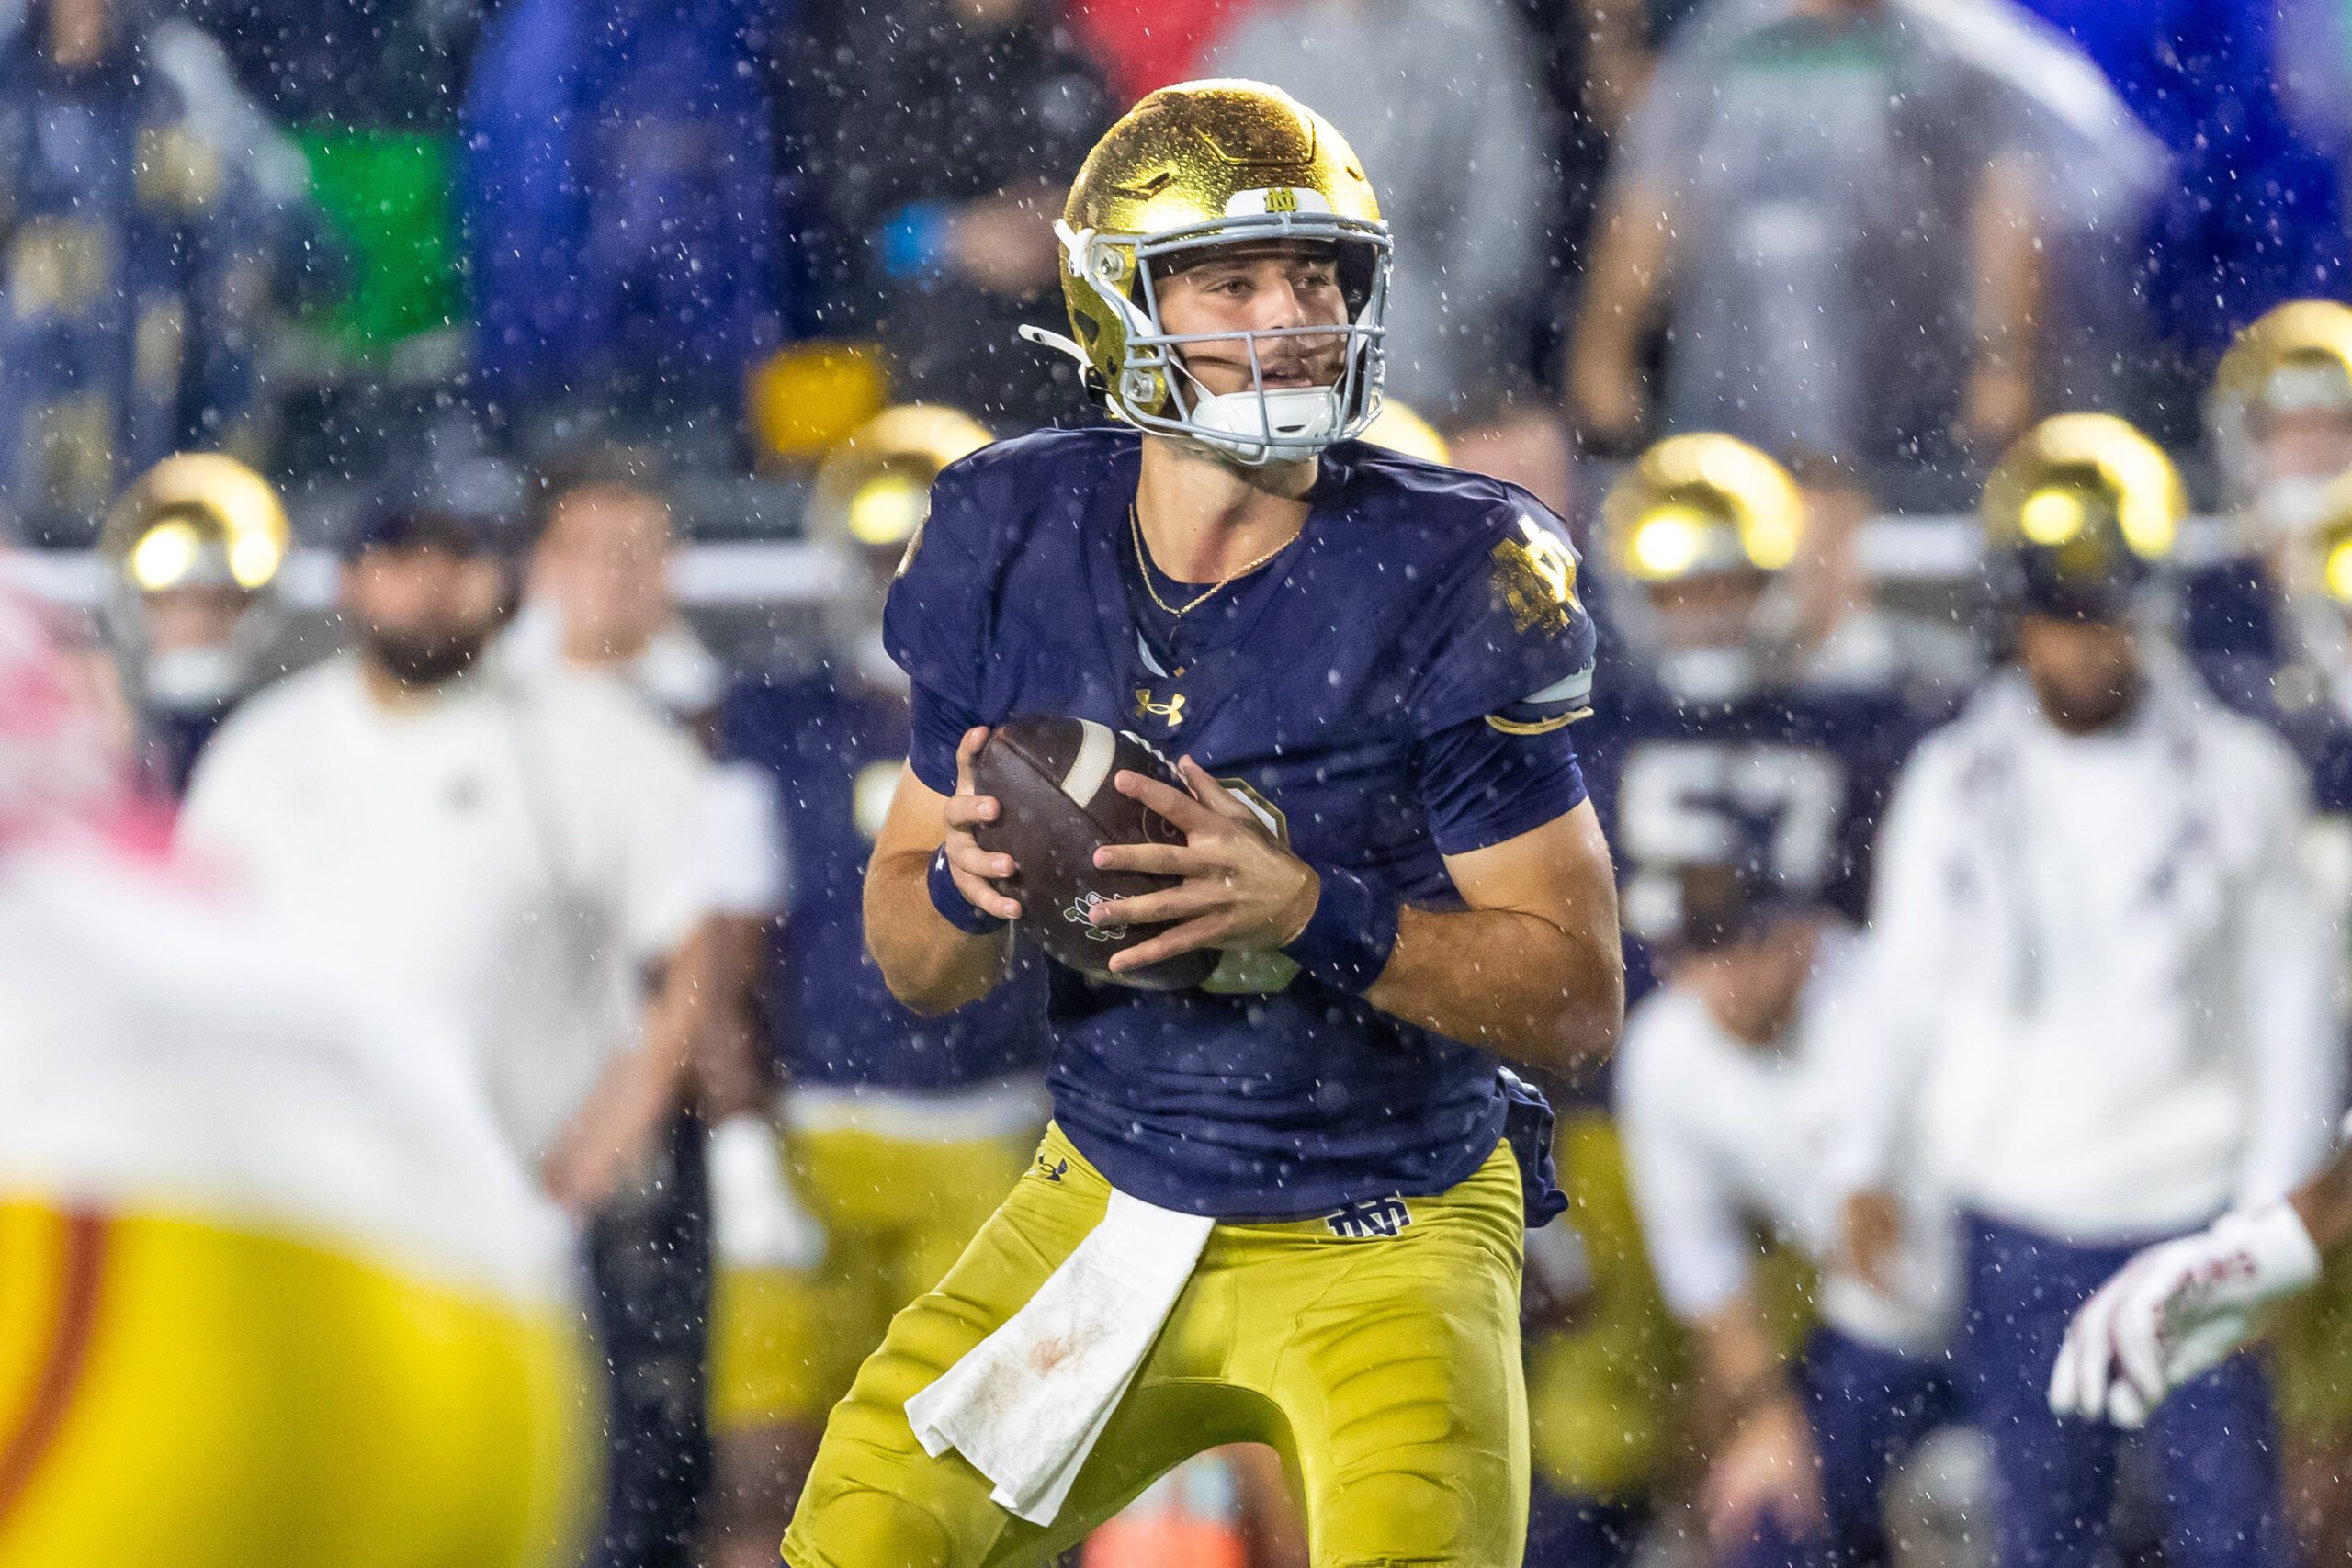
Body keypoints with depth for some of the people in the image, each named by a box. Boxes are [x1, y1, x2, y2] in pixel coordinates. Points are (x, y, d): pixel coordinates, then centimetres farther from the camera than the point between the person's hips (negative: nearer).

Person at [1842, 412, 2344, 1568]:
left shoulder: (2237, 774, -1)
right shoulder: (1956, 782, 2)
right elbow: (1903, 993, 8)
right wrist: (1866, 1171, 3)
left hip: (2192, 1207, -1)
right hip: (2018, 1221, 1)